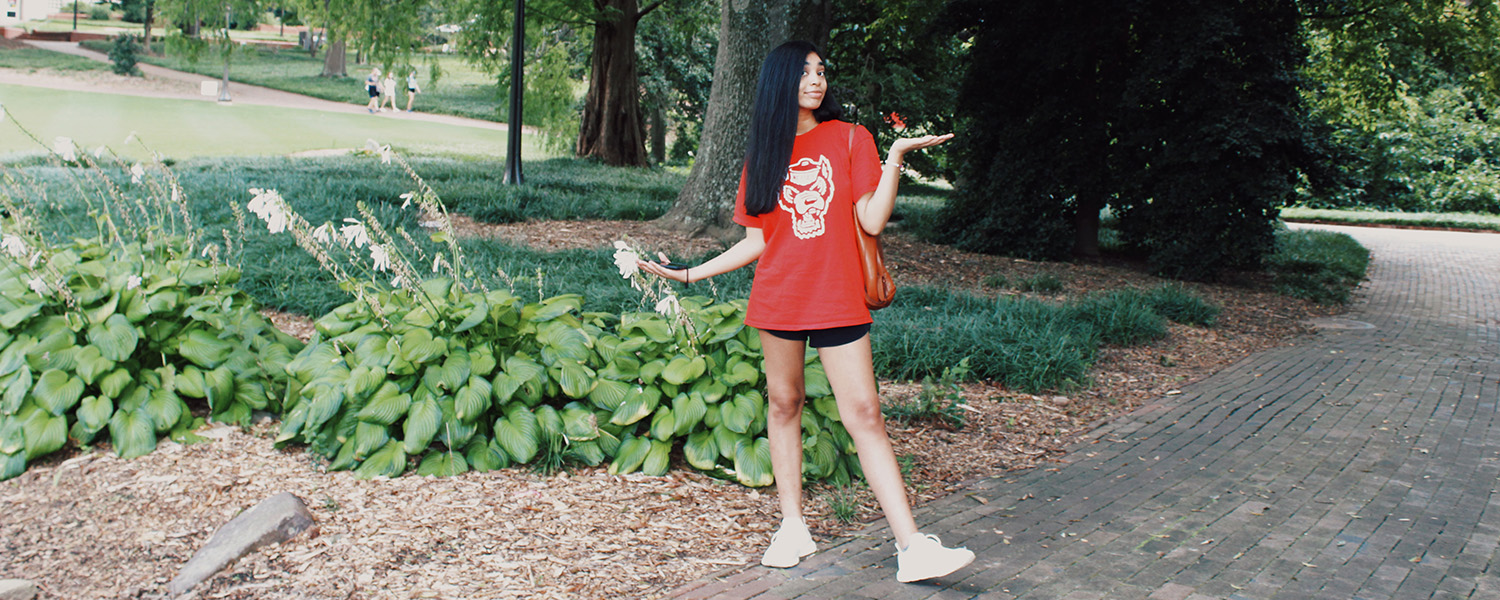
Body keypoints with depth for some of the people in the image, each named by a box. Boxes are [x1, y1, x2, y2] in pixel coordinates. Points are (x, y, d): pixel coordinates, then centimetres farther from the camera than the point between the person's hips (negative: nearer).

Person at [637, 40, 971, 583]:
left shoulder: (849, 139, 4)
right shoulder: (762, 154, 10)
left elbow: (873, 221, -4)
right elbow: (756, 241, 11)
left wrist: (895, 157, -12)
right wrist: (689, 273, 10)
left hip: (837, 298, -3)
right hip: (778, 296, 3)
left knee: (863, 414, -7)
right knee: (783, 402, 7)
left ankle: (911, 548, -10)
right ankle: (792, 529, 20)